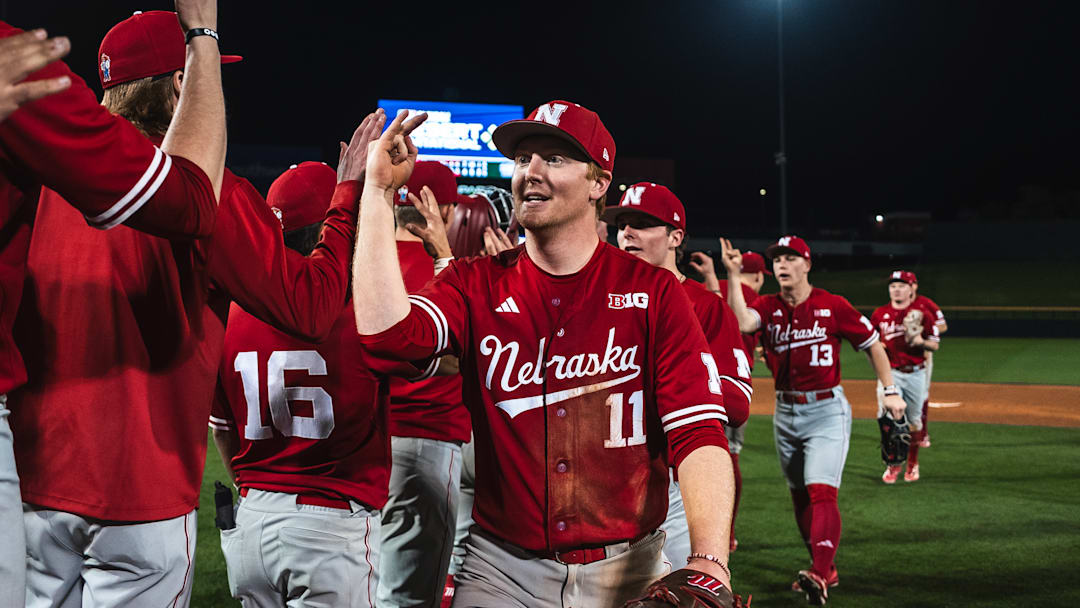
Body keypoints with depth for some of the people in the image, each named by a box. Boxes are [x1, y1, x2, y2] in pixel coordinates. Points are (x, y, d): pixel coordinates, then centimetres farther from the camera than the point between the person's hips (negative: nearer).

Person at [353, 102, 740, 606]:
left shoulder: (653, 294, -2)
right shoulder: (476, 285, 3)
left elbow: (699, 433, -12)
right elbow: (387, 332, -18)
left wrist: (709, 564, -26)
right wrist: (378, 191, -14)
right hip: (502, 567, 1)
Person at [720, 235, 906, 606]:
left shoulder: (833, 306, -7)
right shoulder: (767, 307, 1)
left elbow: (871, 344, 2)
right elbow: (742, 322, -22)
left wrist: (890, 391, -1)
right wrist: (733, 276, -26)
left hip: (826, 411, -5)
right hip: (786, 413, 5)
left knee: (821, 491, -18)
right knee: (800, 495, 12)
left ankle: (820, 577, -28)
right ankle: (826, 569, 26)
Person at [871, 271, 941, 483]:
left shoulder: (922, 314, 0)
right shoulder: (880, 314, 4)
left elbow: (935, 344, 2)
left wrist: (920, 341, -19)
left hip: (915, 374, 0)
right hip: (890, 373, 0)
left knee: (914, 421, 8)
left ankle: (913, 463, 24)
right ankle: (893, 464, 2)